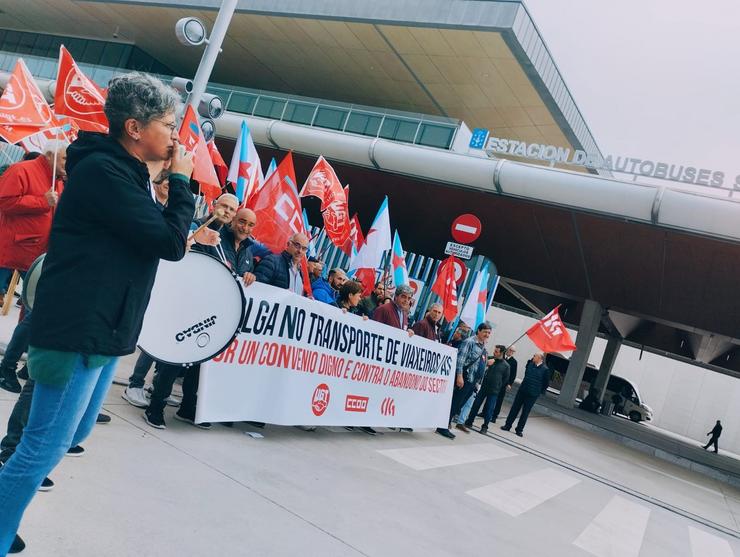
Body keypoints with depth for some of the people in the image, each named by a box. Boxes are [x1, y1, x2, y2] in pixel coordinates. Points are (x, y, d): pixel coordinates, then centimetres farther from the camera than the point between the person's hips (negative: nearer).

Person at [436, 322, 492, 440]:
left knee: (458, 404, 10)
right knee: (454, 402, -6)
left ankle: (445, 426, 18)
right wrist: (459, 376, -20)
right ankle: (443, 427, 1)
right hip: (464, 378, -8)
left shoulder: (484, 347, 15)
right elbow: (460, 358, -15)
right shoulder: (469, 342, -9)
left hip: (472, 381, 8)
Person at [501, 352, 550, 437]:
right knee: (514, 408, 7)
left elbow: (546, 384, -5)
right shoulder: (530, 364, -1)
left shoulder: (545, 369, -12)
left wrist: (540, 392, -3)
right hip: (522, 390, 4)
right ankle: (508, 425, 15)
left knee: (525, 412, 5)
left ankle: (519, 429, 14)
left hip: (532, 395, -4)